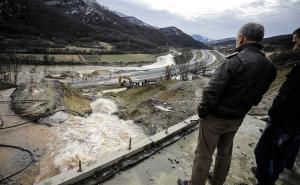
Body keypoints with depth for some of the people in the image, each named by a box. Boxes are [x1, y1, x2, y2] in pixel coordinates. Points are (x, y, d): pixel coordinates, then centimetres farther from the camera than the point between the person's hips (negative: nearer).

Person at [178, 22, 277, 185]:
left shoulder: (235, 60, -23)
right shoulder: (269, 67, -1)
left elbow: (212, 91, -25)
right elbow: (256, 97, 7)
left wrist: (202, 112, -11)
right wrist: (240, 109, 15)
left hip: (216, 118, -7)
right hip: (237, 119, 7)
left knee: (203, 155, 10)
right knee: (225, 152, 24)